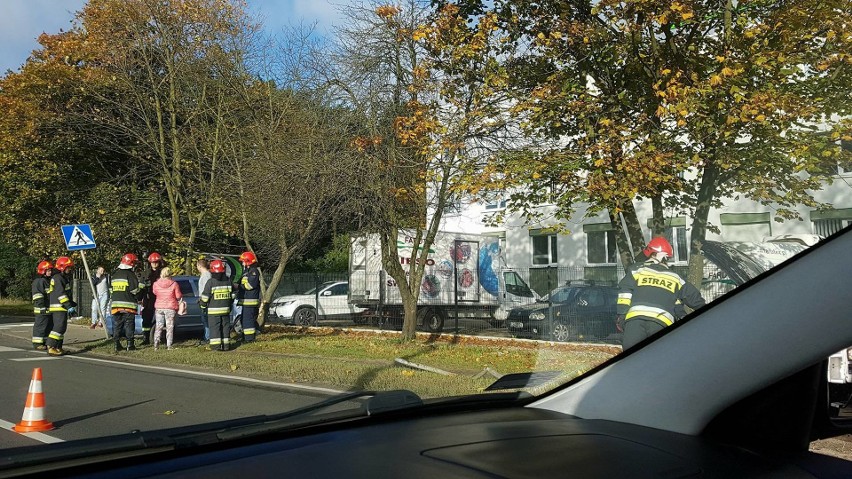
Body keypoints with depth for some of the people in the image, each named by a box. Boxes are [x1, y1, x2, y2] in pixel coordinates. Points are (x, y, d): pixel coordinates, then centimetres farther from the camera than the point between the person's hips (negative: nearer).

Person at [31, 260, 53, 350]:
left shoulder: (49, 281, 19)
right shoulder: (38, 281, -12)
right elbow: (38, 296, -18)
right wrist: (42, 307, -22)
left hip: (50, 308, 9)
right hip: (42, 309, -9)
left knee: (49, 325, 13)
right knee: (40, 325, -5)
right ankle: (37, 343, 0)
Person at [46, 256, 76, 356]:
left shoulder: (64, 278, 19)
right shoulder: (58, 278, -13)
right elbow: (61, 294, -20)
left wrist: (73, 304, 26)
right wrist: (69, 306, -23)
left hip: (62, 308, 11)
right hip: (58, 307, -11)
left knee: (62, 327, 12)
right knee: (59, 327, -15)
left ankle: (58, 348, 17)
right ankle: (51, 347, -16)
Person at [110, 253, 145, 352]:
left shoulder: (114, 275, 15)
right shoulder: (130, 275, -9)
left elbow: (110, 290, 20)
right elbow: (136, 290, -12)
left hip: (115, 304, 6)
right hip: (128, 305, -6)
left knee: (117, 324, 10)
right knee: (129, 324, 0)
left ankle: (117, 344, 8)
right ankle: (130, 344, 0)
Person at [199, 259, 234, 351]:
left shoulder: (211, 282, -11)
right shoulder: (228, 281, 6)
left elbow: (205, 296, -8)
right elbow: (232, 295, 13)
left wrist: (202, 304, 9)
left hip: (214, 310, -5)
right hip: (226, 309, 5)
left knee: (214, 327, 0)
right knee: (225, 326, 9)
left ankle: (216, 345, -3)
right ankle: (226, 344, 11)